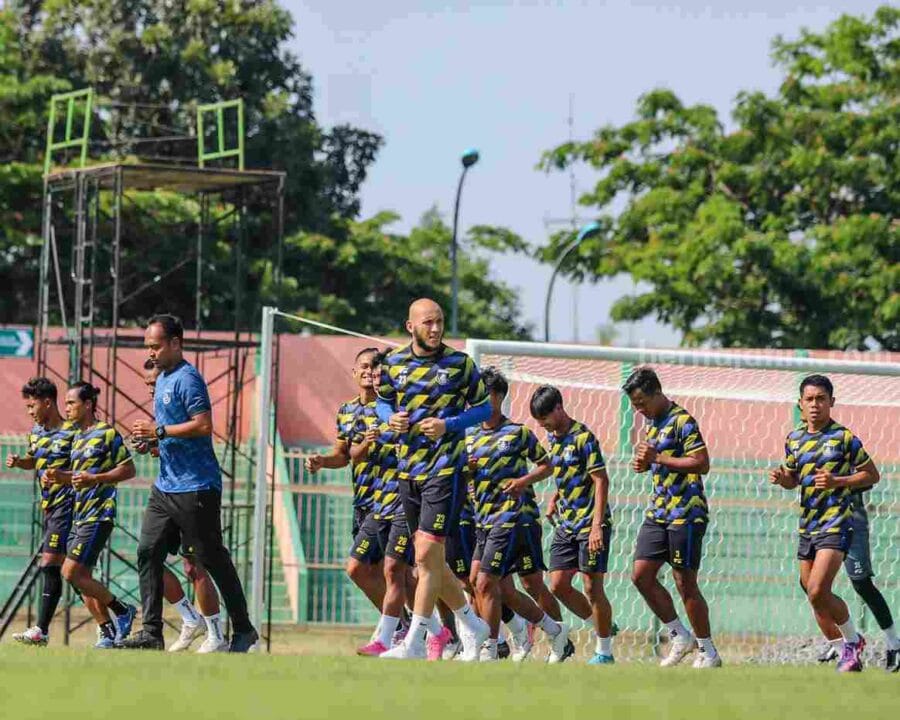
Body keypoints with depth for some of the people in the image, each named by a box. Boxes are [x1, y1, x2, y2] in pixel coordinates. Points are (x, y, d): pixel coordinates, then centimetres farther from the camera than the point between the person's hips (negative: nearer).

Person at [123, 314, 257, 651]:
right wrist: (150, 441, 8)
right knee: (148, 552, 0)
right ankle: (151, 633, 1)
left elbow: (203, 424, -23)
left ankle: (243, 630, 8)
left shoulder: (187, 378, -13)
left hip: (195, 486, -9)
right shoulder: (162, 379, 16)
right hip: (166, 484, 9)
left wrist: (159, 431, -19)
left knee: (211, 557, -2)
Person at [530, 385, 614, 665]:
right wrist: (555, 501, 16)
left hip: (590, 524, -8)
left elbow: (601, 480, -17)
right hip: (566, 524, 8)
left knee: (592, 586, -6)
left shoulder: (583, 437, -14)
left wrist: (597, 525, -23)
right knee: (558, 585, 4)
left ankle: (604, 651, 3)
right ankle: (603, 626, 22)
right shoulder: (553, 438, 11)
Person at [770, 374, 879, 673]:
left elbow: (872, 475, -2)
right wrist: (781, 477, -1)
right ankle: (840, 648, 24)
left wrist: (838, 482, -16)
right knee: (813, 594, 9)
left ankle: (852, 640, 2)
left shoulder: (843, 438, -7)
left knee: (818, 592, -18)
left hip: (835, 525, -7)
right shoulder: (794, 439, 10)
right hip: (807, 525, 7)